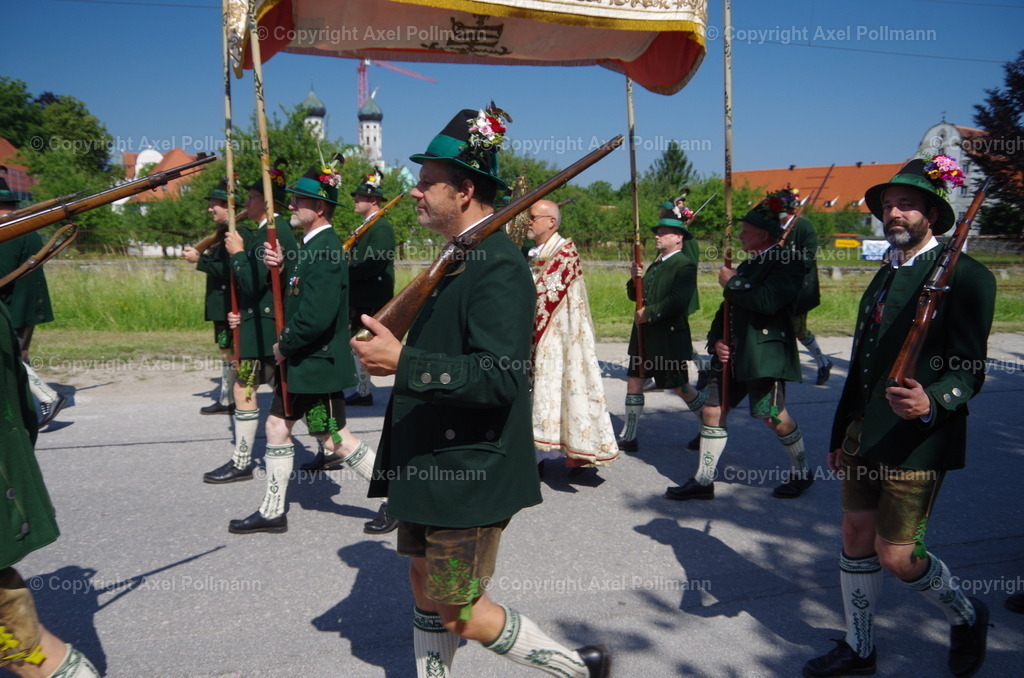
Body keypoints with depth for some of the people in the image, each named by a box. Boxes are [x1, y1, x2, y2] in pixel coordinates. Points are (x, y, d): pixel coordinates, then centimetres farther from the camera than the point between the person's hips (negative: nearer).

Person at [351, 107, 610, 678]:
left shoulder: (499, 266, -20)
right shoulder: (459, 257, 10)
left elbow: (502, 376, -30)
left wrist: (403, 364, -35)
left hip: (469, 474, -9)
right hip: (430, 462, 9)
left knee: (461, 614, 3)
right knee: (425, 587, 19)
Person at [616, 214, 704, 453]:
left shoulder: (685, 265, -12)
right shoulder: (656, 264, 15)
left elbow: (678, 300, -25)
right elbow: (635, 296, 15)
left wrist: (648, 314, -18)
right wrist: (635, 279, -4)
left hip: (669, 337, -8)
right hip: (645, 335, 8)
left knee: (681, 388, 3)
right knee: (634, 382, 6)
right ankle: (628, 438, 13)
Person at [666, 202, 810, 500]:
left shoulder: (787, 263, -7)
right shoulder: (747, 266, 19)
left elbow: (768, 302, -25)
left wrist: (733, 282, -12)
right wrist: (716, 341, 4)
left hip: (765, 353, -8)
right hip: (732, 353, 8)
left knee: (774, 415, -1)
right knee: (712, 410, 4)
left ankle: (801, 473, 23)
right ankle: (703, 480, 13)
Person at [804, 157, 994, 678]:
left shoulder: (964, 276, -9)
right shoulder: (884, 275, 14)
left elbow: (969, 370, -13)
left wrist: (931, 403, -34)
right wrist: (842, 434, 18)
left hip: (916, 441, -7)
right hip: (864, 434, 7)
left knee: (896, 555, 0)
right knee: (855, 540, 12)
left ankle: (966, 617, 31)